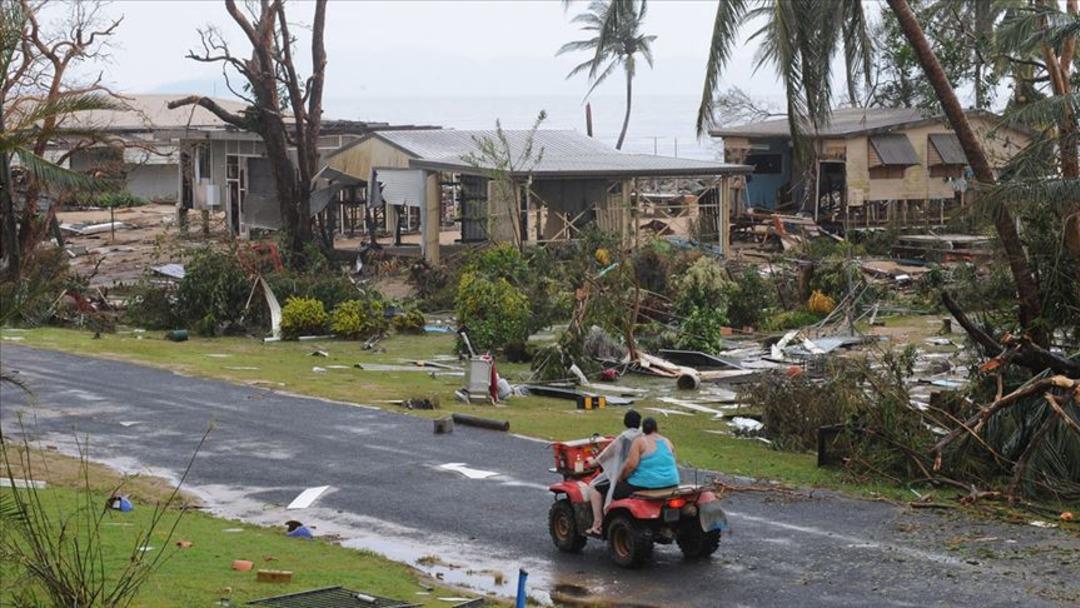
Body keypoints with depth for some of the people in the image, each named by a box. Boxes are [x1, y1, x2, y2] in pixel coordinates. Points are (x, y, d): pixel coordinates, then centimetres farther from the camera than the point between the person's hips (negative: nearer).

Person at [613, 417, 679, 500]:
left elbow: (631, 464, -16)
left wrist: (621, 477, -1)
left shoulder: (640, 441, -8)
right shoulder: (667, 442, 10)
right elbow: (672, 463, 22)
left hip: (647, 484, -6)